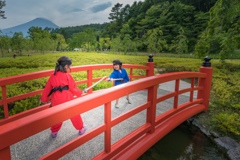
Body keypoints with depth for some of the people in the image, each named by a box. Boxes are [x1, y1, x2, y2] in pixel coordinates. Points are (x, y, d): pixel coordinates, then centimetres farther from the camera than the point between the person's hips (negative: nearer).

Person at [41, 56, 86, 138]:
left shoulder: (52, 76, 5)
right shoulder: (68, 76, -8)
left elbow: (47, 88, 11)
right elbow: (73, 89, -3)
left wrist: (44, 99, 22)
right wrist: (80, 92, 13)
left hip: (56, 99, 3)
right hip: (67, 98, -3)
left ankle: (54, 131, 34)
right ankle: (81, 129, 30)